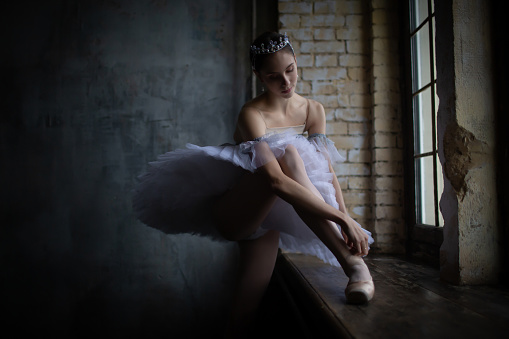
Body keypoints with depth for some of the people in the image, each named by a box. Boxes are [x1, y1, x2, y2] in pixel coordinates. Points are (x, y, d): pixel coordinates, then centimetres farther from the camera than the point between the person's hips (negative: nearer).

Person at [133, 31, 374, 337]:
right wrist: (341, 218, -38)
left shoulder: (313, 110, 1)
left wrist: (345, 216, -22)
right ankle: (351, 260, -34)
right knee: (288, 155, -33)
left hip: (264, 213, 6)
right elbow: (275, 180, -35)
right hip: (230, 212, -5)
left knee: (247, 314, -7)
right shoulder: (252, 115, -21)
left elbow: (327, 169, -5)